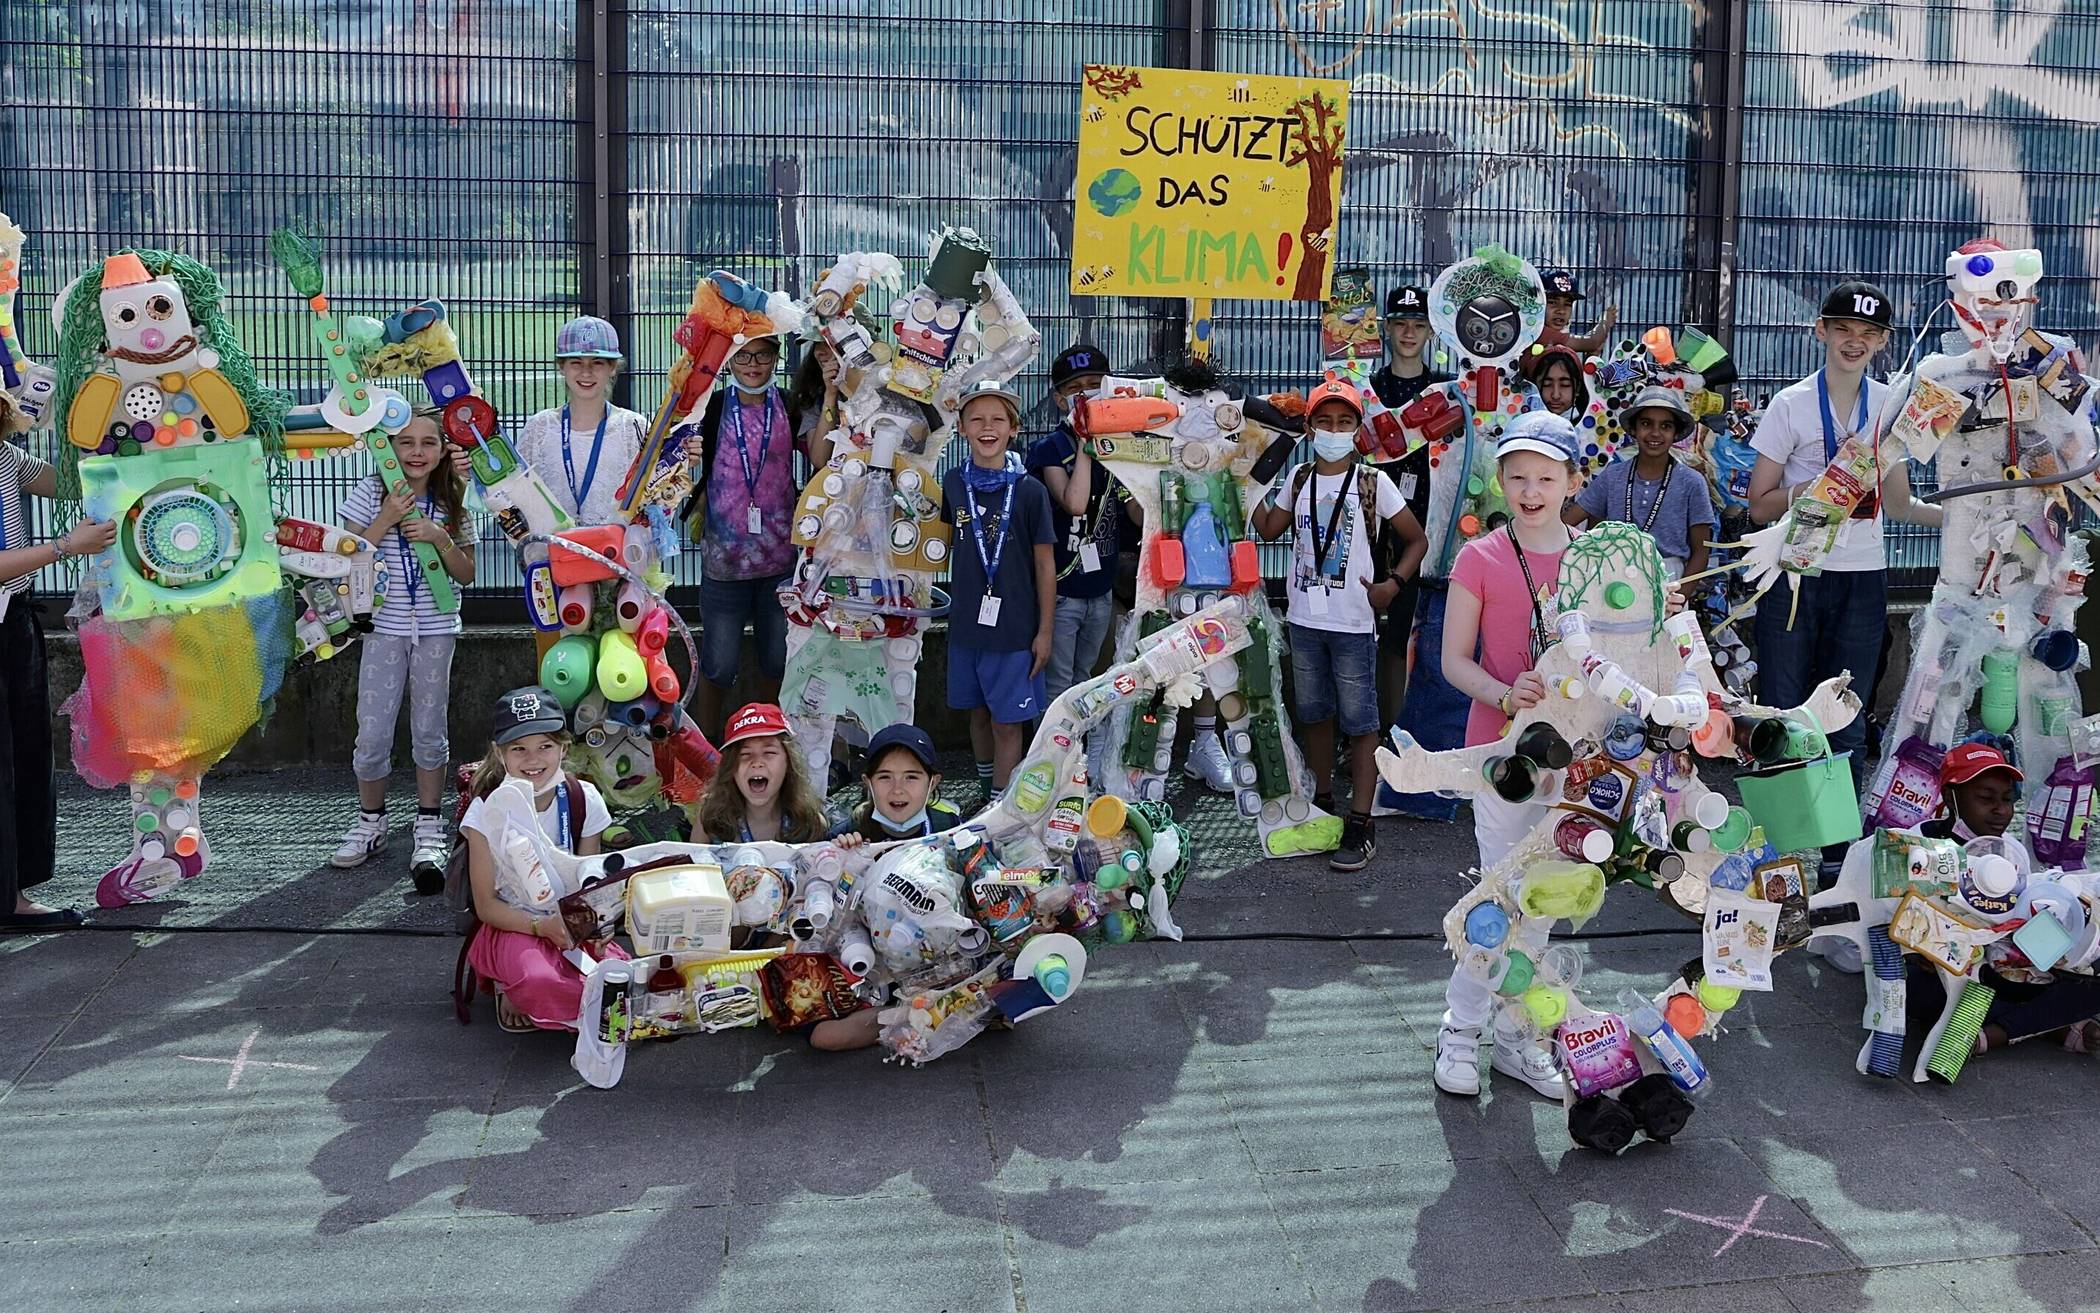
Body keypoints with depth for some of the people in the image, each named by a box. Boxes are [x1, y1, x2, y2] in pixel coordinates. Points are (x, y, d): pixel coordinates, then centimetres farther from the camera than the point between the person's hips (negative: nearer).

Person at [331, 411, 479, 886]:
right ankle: (371, 821, 21)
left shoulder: (452, 500, 3)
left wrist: (441, 538, -13)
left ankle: (429, 830, 15)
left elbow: (467, 574, 3)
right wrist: (386, 519, -16)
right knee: (372, 734, 0)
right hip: (384, 626, -1)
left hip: (435, 629, 1)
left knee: (430, 731, 6)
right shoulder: (372, 492, -2)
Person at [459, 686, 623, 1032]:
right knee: (540, 982, -37)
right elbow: (486, 904, -7)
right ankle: (512, 989, 1)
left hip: (570, 924, 4)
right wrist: (541, 926, -24)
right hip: (513, 926, -3)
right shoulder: (488, 810, -10)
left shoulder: (583, 799, -3)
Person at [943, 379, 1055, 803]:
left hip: (1015, 627, -4)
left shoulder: (1029, 491, -8)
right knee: (978, 713, 16)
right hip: (966, 623, 4)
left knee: (1008, 722, 1)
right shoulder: (953, 484, 2)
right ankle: (985, 790, 32)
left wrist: (1045, 631, -4)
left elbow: (1045, 564, -4)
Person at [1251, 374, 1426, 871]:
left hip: (1353, 623, -5)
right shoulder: (1299, 479, 8)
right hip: (1304, 619, 5)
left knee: (1360, 721, -3)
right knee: (1314, 713, 15)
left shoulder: (1372, 482, -4)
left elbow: (1417, 540, 2)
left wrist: (1392, 583, -11)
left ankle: (1360, 825, 0)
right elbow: (1268, 528, 15)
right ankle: (1322, 802, 30)